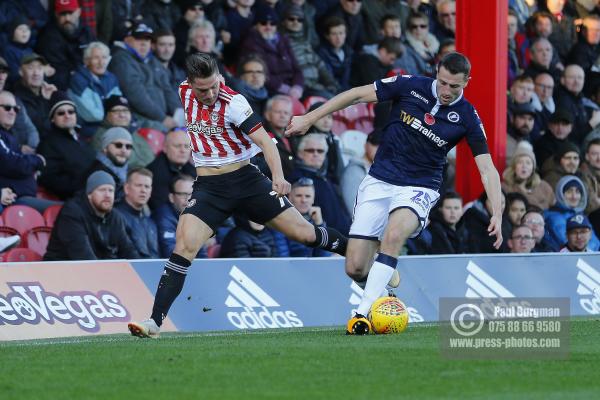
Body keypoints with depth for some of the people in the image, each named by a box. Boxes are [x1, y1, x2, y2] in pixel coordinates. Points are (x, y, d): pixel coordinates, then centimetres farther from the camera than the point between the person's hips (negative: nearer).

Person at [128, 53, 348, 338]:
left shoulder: (233, 103, -17)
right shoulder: (184, 92, -3)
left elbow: (265, 141, -23)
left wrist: (278, 176, -38)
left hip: (245, 179, -2)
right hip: (208, 186, 3)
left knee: (305, 233, -1)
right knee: (184, 245, -19)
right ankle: (154, 322, -21)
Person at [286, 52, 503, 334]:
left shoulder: (467, 117, -8)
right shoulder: (410, 86, -7)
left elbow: (487, 168, -8)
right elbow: (358, 95, 1)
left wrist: (497, 213, -21)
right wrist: (309, 118, 1)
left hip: (419, 188, -2)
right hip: (379, 182, 2)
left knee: (393, 235, -35)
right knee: (355, 268, -7)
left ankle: (363, 312, -35)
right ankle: (384, 287, 28)